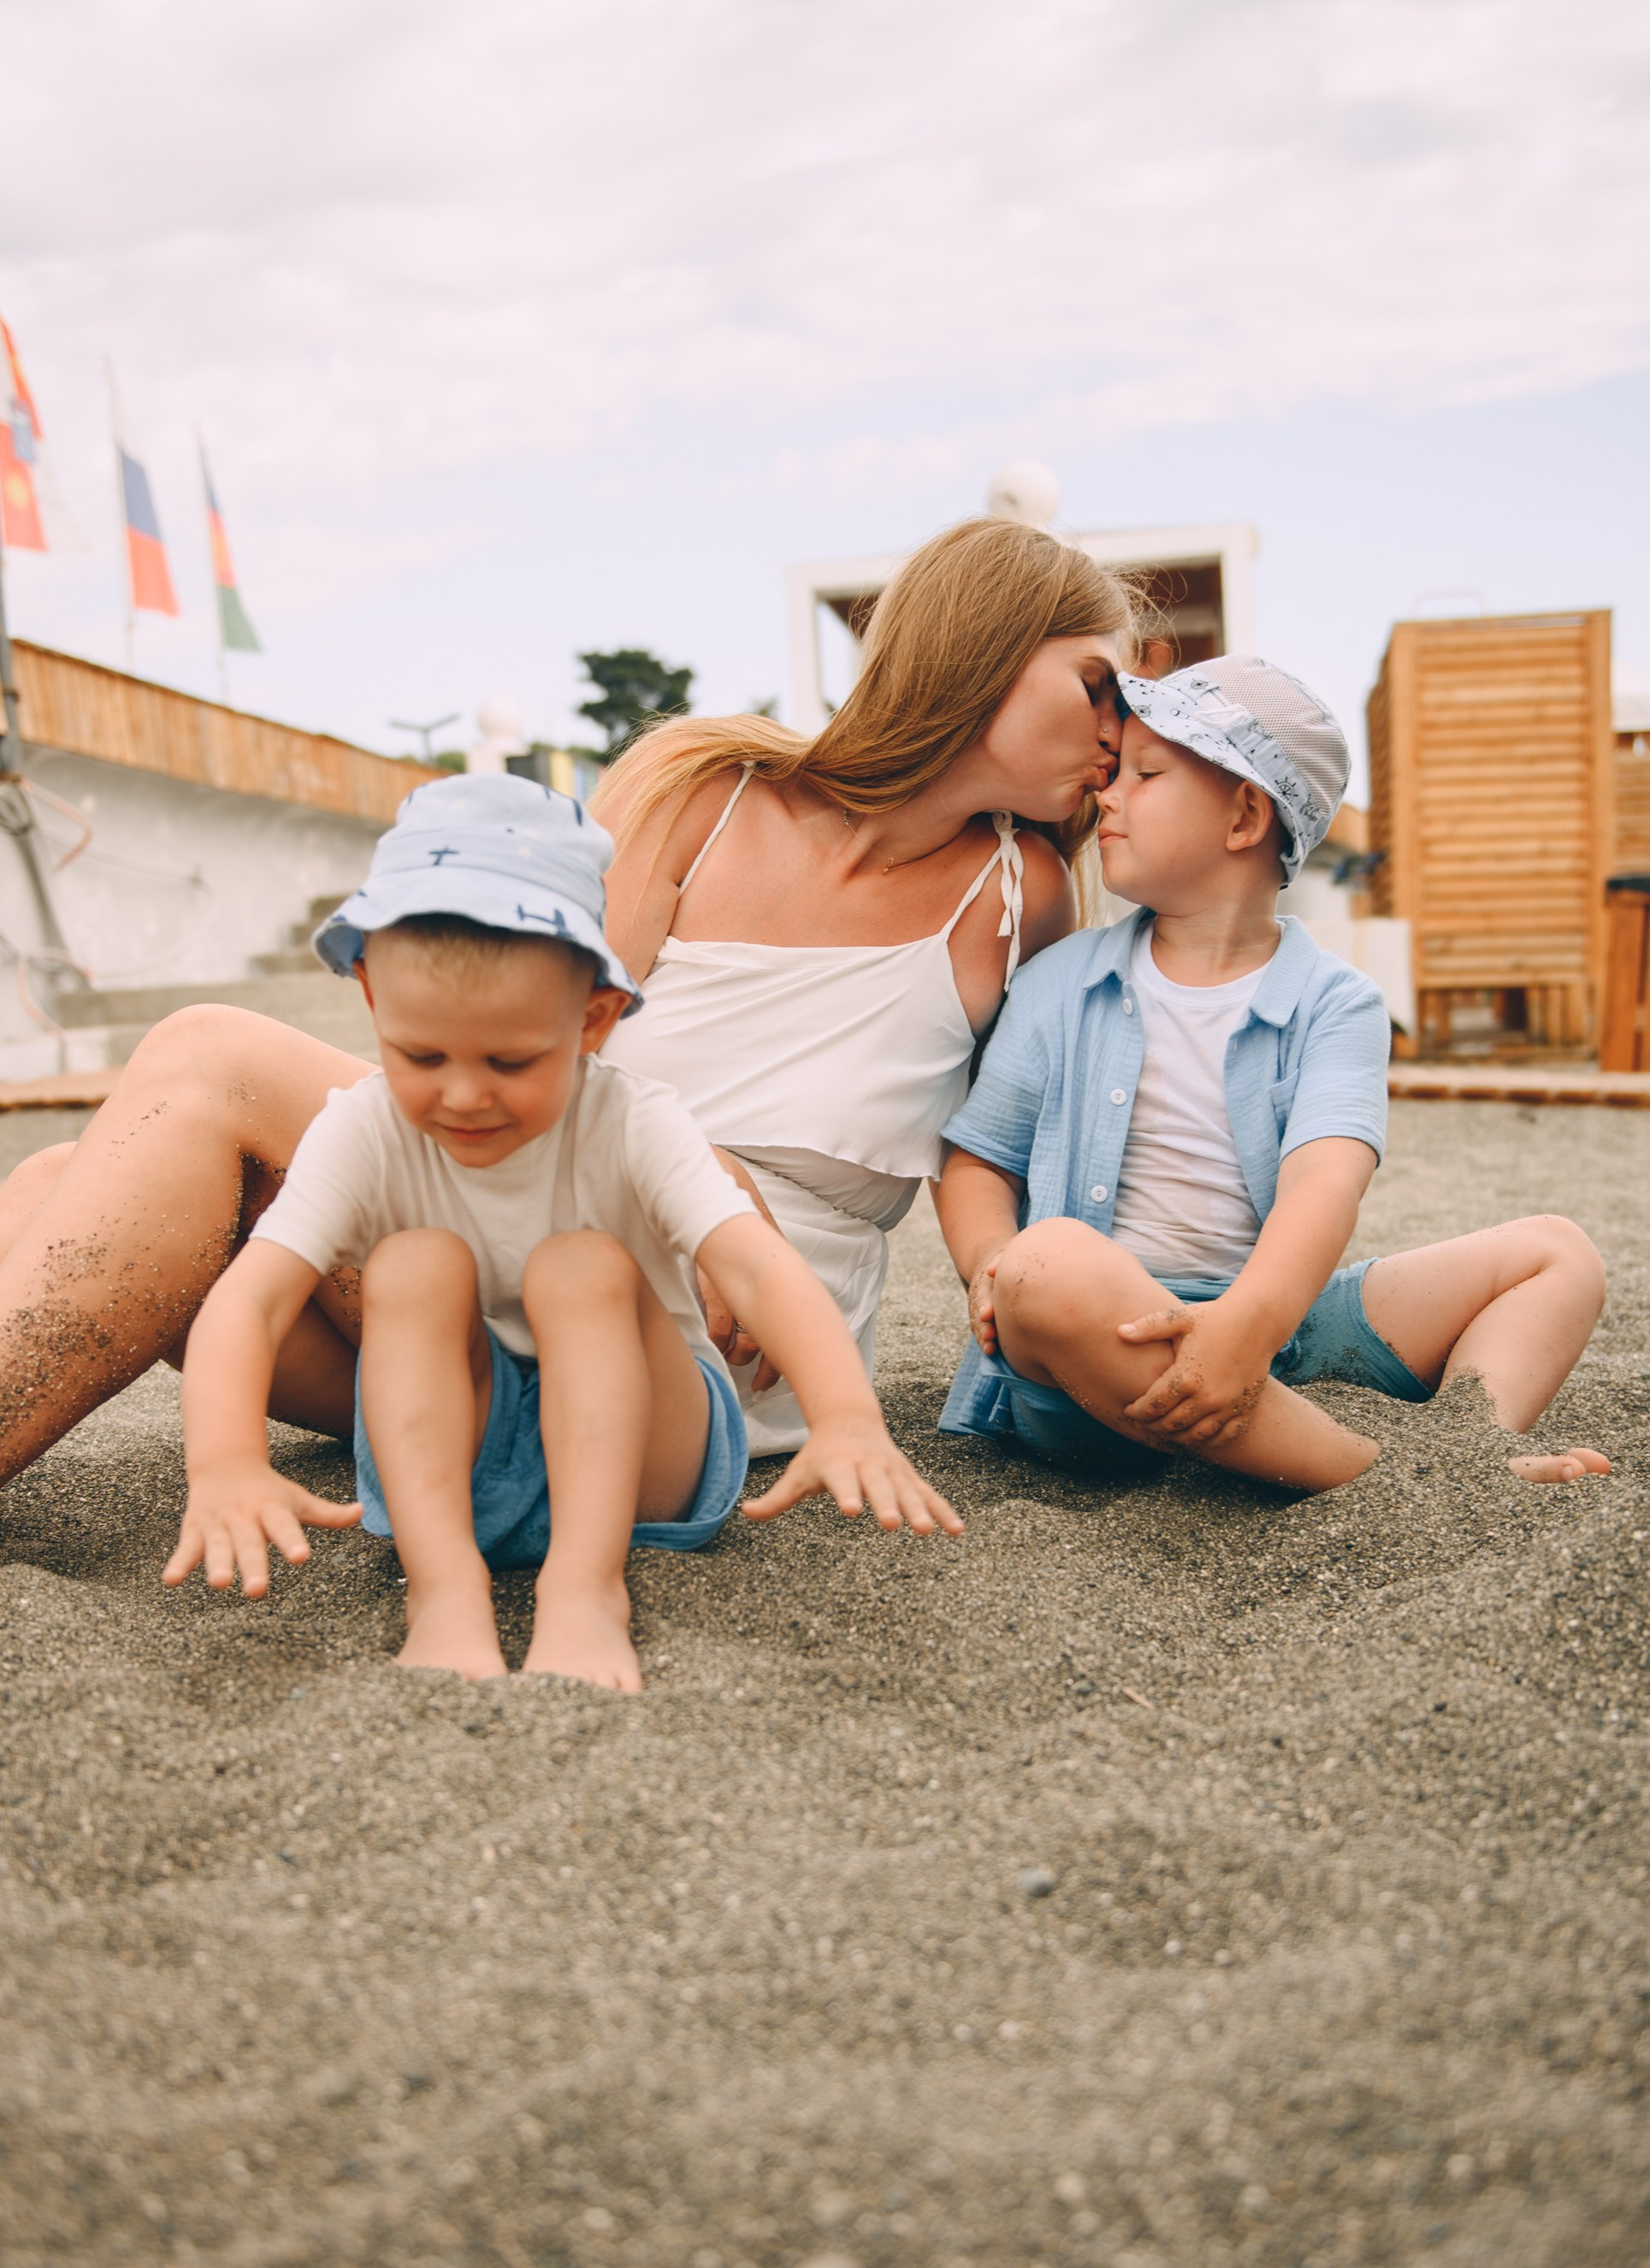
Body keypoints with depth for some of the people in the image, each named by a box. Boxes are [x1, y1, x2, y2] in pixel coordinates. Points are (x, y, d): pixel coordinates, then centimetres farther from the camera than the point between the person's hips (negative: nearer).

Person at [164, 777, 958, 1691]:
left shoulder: (633, 1127, -18)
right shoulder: (364, 1135, -14)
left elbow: (755, 1265, -34)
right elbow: (249, 1296, -28)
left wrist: (847, 1419, -53)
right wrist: (226, 1461, -49)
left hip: (637, 1454, -1)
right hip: (443, 1461, 1)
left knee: (582, 1269, -28)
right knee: (415, 1265, -25)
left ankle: (586, 1585, -31)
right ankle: (445, 1588, -33)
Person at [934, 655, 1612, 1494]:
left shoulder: (1335, 1004, 2)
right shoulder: (1060, 982, 9)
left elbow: (1325, 1177, -16)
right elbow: (979, 1161, 9)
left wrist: (1249, 1321, -36)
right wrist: (989, 1257, -15)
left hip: (1279, 1317, 2)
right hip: (1095, 1344, -1)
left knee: (1557, 1251, -4)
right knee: (1049, 1264, -36)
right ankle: (1392, 1481, -32)